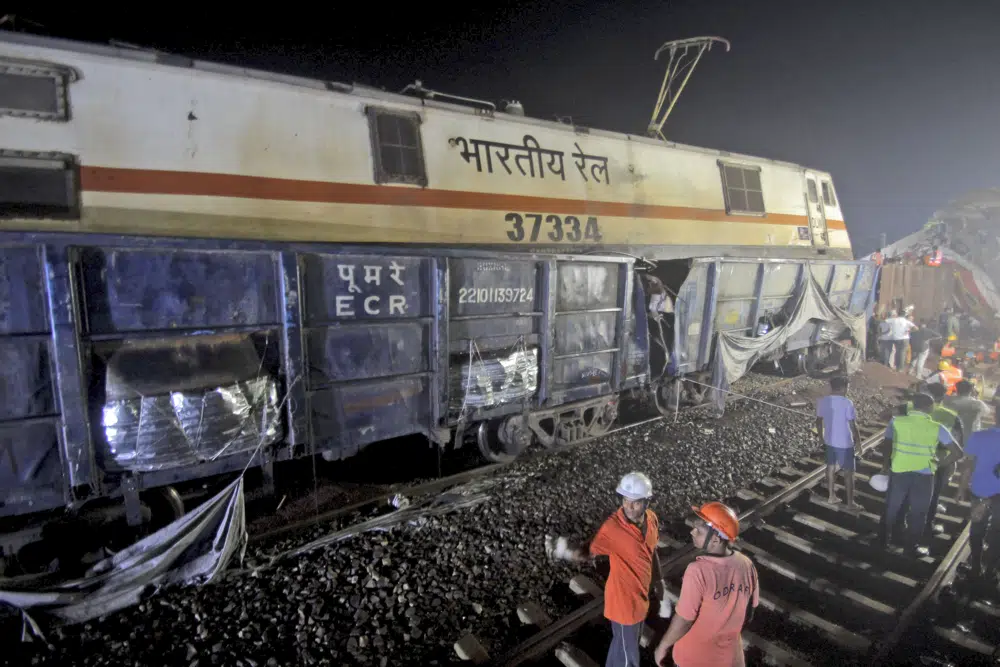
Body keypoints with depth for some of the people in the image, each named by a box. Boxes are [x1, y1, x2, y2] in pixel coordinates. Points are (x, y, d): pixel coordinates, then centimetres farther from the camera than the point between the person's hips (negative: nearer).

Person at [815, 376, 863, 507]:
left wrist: (821, 436, 21)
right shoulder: (847, 403, -20)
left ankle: (831, 496, 30)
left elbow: (818, 421, 6)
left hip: (829, 441, 5)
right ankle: (850, 502, 15)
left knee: (831, 467, 18)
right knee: (849, 472, 7)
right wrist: (858, 442, -5)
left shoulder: (822, 401, -4)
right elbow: (853, 426, -16)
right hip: (845, 443, -5)